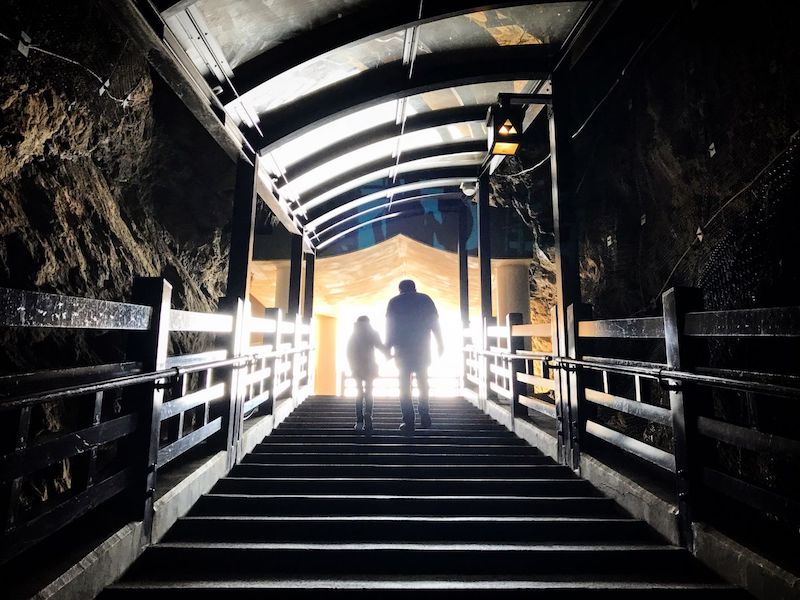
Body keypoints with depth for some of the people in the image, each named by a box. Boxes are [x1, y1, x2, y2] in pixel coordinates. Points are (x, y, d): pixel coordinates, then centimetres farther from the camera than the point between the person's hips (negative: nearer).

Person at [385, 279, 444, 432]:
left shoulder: (394, 301, 6)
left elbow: (389, 327, 0)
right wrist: (440, 344, 5)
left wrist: (387, 348, 4)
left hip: (402, 349, -1)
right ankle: (425, 419, 12)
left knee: (405, 384, 4)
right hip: (422, 348, 1)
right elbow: (435, 323, 1)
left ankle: (409, 422, 0)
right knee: (423, 382, 15)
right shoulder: (425, 299, 7)